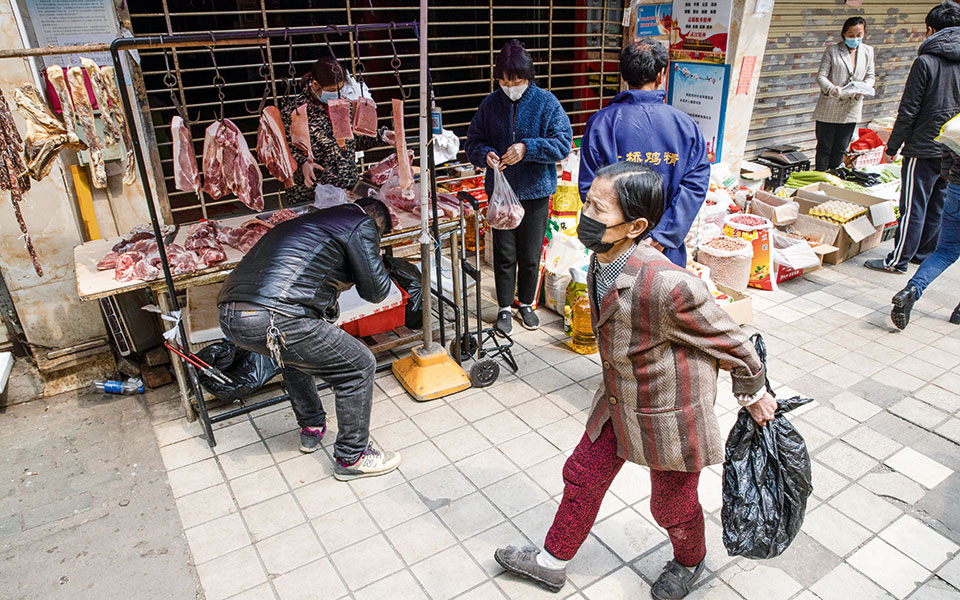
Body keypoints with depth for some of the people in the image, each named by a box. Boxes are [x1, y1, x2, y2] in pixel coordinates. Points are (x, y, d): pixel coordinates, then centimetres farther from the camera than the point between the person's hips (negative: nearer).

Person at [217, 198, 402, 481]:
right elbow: (376, 291, 5)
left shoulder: (310, 220, 31)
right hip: (273, 320, -9)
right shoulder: (361, 224, 5)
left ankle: (311, 427, 48)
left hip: (228, 316, 10)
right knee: (359, 367, 6)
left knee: (296, 352, 38)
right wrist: (376, 260, 23)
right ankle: (351, 457, 19)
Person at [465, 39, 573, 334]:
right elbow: (473, 142, 8)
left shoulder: (546, 102, -5)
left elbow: (564, 143, -11)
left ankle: (526, 303, 31)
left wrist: (527, 148, -24)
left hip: (536, 192, -1)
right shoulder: (490, 104, 1)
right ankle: (505, 307, 25)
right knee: (504, 254, 8)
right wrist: (485, 154, -15)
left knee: (531, 255, 10)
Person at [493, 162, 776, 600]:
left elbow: (729, 340, -20)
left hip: (670, 415, -6)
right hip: (618, 402, 7)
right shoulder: (602, 261, -12)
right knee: (583, 478, 19)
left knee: (672, 506, 19)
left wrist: (754, 394, -4)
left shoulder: (667, 285, -37)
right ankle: (552, 563, 43)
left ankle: (690, 561, 55)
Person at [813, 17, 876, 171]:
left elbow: (870, 76, 13)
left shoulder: (868, 51, 9)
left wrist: (863, 88, -11)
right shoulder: (832, 50, -3)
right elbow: (821, 76, -7)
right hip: (829, 108, -4)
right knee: (824, 147, 2)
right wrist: (831, 89, -27)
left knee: (840, 149, 9)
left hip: (851, 109, 4)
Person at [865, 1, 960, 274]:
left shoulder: (926, 61, -12)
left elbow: (908, 111, -12)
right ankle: (925, 253, 26)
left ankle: (898, 260, 4)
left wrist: (893, 146, -3)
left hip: (924, 149, -6)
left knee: (913, 207, -2)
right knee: (938, 206, 16)